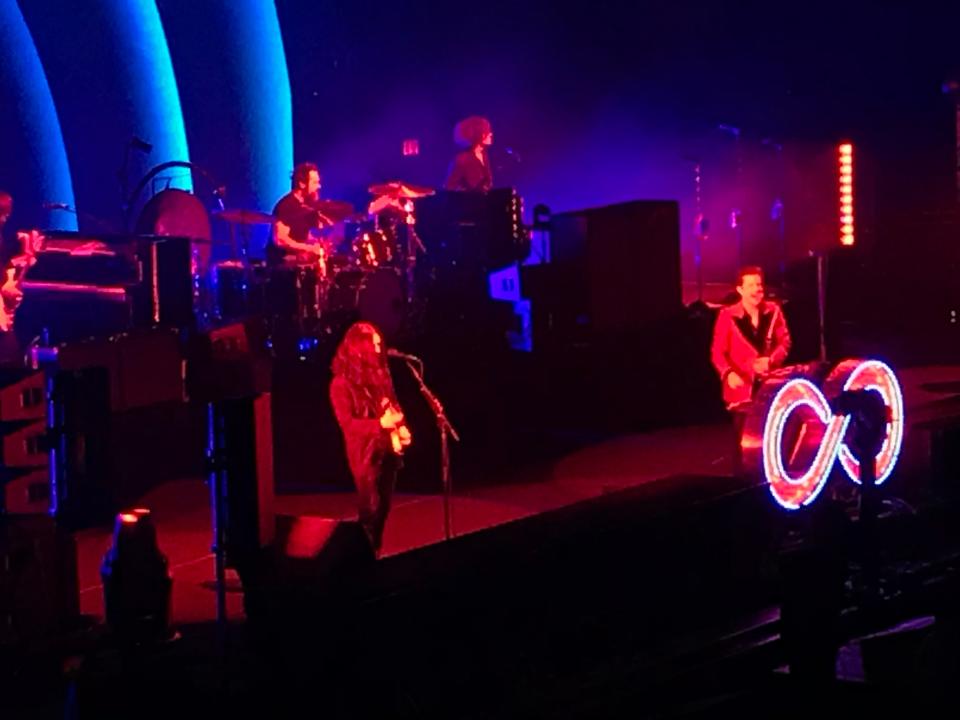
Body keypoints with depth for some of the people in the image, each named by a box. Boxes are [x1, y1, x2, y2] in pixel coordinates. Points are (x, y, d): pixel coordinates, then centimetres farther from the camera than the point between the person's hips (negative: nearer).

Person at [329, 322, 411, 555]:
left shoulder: (379, 372, 9)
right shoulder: (342, 383, -13)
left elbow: (393, 405, 18)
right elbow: (347, 423, -17)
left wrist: (401, 427, -2)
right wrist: (380, 423, -27)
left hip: (388, 448, 7)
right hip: (365, 453, -6)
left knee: (384, 507, 12)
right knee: (370, 510, -4)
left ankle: (377, 552, 23)